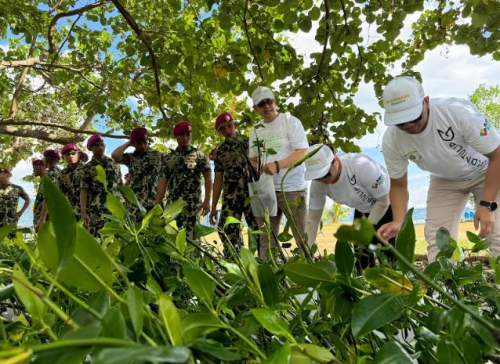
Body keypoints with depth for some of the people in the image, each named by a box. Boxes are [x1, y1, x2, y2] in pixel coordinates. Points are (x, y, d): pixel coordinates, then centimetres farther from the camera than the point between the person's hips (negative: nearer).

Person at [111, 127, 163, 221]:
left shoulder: (158, 155, 10)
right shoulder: (130, 157, 9)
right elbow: (115, 155, -11)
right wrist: (128, 143, 3)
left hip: (155, 202, 0)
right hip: (135, 204, 0)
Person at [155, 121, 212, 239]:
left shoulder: (199, 155, 2)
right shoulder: (168, 158, 13)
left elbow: (208, 178, 0)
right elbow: (163, 182, 11)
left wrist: (207, 201, -9)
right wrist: (157, 204, 5)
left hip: (192, 204, -4)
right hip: (172, 203, 4)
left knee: (190, 235, -5)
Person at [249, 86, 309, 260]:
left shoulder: (290, 121, -3)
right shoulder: (255, 130, 14)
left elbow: (302, 152, -11)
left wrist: (277, 165, -25)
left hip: (291, 188, -5)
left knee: (303, 237, 0)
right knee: (265, 238, 10)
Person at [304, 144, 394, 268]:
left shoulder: (362, 166, -38)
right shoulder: (318, 183, -22)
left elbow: (383, 201, -24)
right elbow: (313, 218, -12)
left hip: (388, 204, -4)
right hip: (363, 210, 5)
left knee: (390, 254, -9)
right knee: (361, 254, 2)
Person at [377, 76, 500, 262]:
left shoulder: (459, 112, -36)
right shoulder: (391, 141, -25)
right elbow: (398, 185, -9)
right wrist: (398, 222, -25)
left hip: (485, 172, -2)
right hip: (444, 180, 3)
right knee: (436, 238, -6)